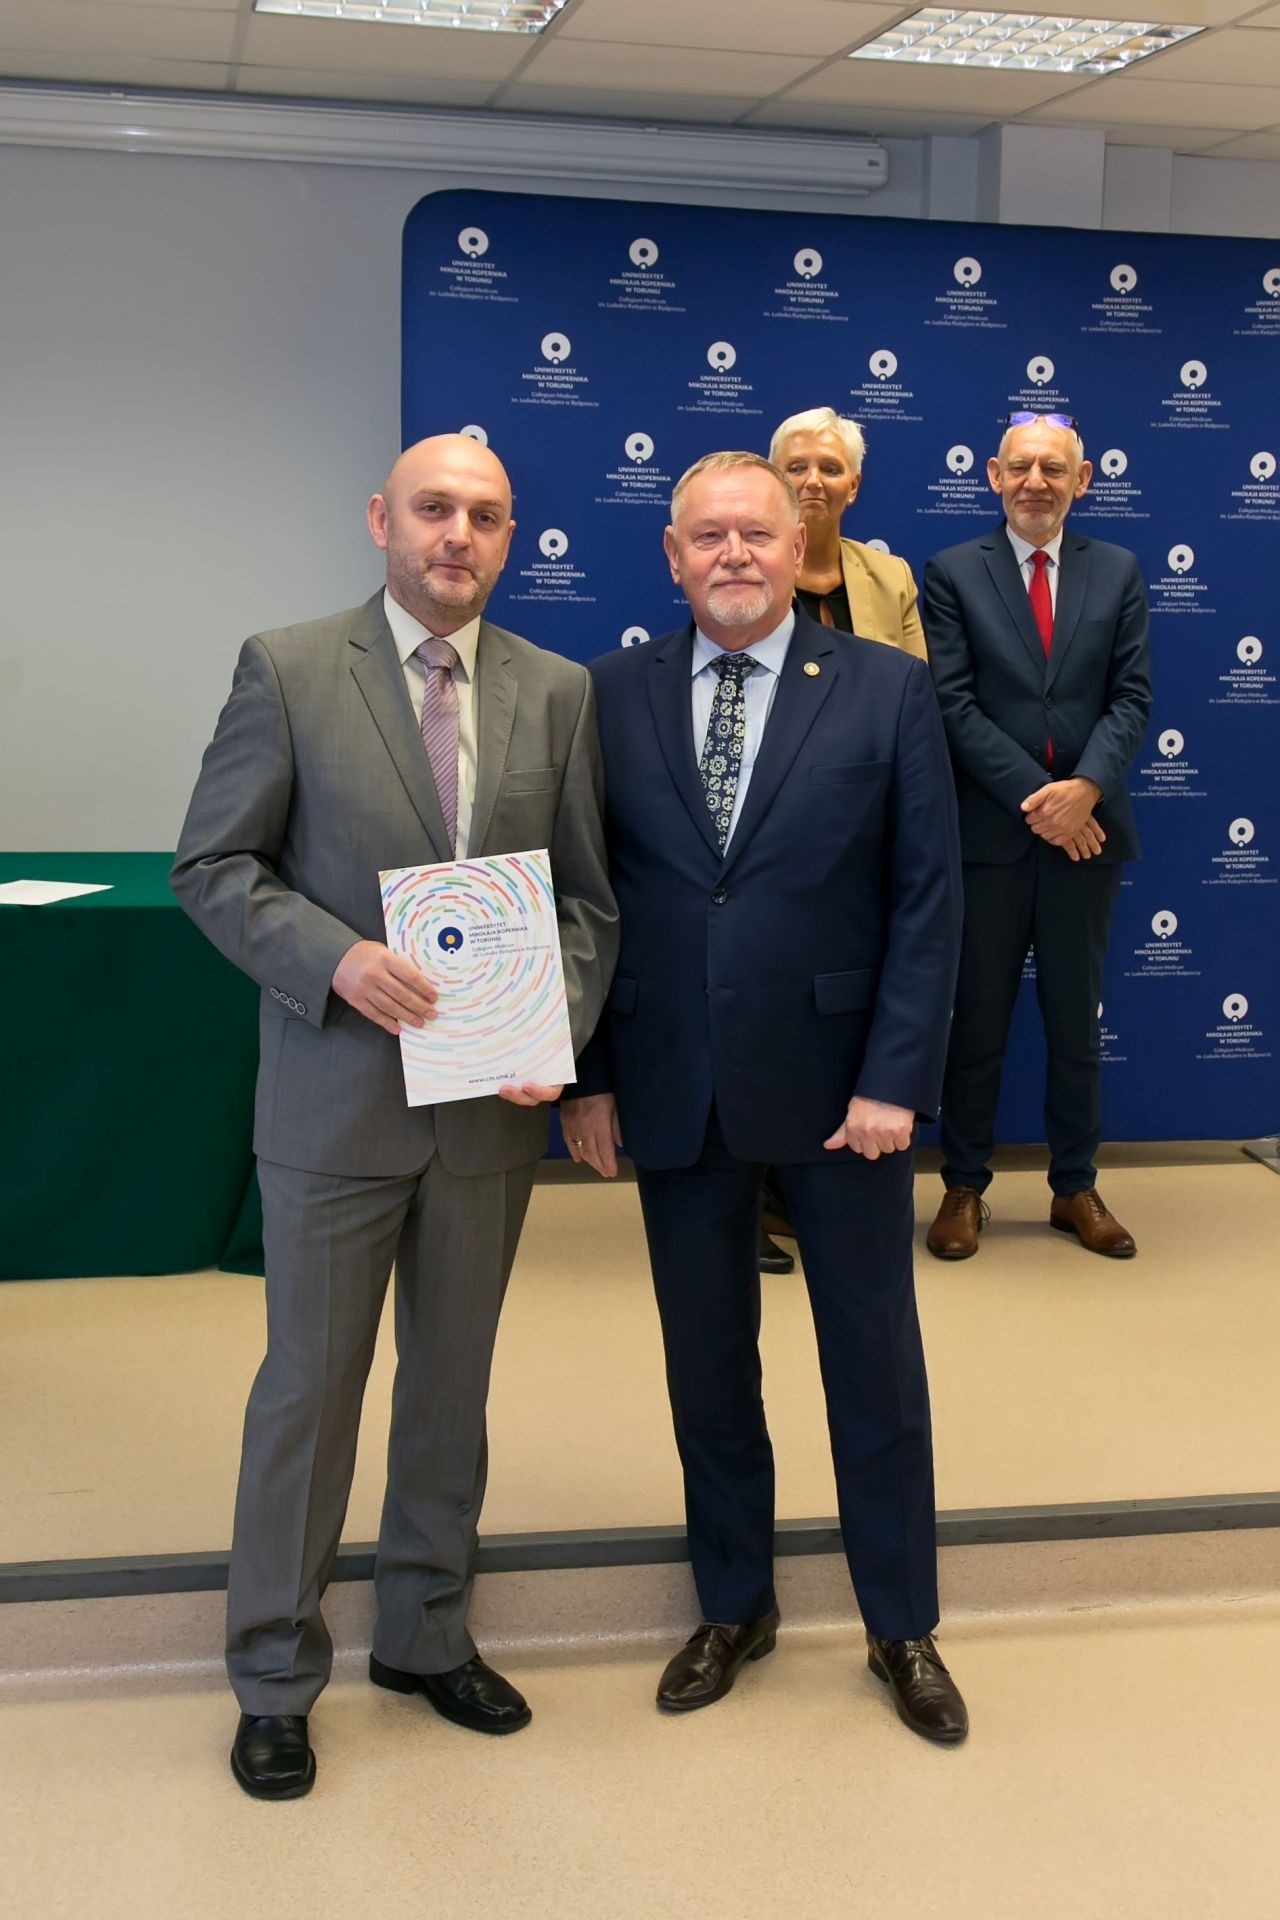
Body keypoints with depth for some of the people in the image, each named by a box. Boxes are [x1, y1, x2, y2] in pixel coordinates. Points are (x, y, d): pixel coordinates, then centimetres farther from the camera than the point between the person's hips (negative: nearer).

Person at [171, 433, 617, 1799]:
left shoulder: (557, 693, 4)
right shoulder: (288, 670, -5)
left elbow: (586, 892, 6)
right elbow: (213, 867, -5)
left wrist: (560, 1021, -11)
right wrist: (338, 959, -20)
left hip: (493, 1102, 3)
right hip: (337, 1094, -3)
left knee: (453, 1381, 16)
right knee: (310, 1385, 6)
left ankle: (427, 1636, 35)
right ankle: (275, 1676, 23)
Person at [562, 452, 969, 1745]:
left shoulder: (887, 690, -3)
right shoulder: (612, 697, 2)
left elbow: (928, 898, -5)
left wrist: (895, 1079, -10)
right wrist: (586, 1076, -1)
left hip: (839, 1086, -1)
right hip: (674, 1091, 2)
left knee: (876, 1358, 9)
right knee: (706, 1360, 13)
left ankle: (902, 1626, 27)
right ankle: (733, 1605, 32)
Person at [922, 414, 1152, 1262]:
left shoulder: (1118, 571, 7)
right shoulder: (954, 572, 1)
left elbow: (1132, 697, 1)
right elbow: (955, 703, -7)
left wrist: (1085, 789, -15)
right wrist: (1034, 799, -15)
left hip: (1087, 828, 2)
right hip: (989, 832, -2)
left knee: (1077, 1023, 11)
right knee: (977, 1023, 6)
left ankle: (1076, 1190, 22)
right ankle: (964, 1190, 17)